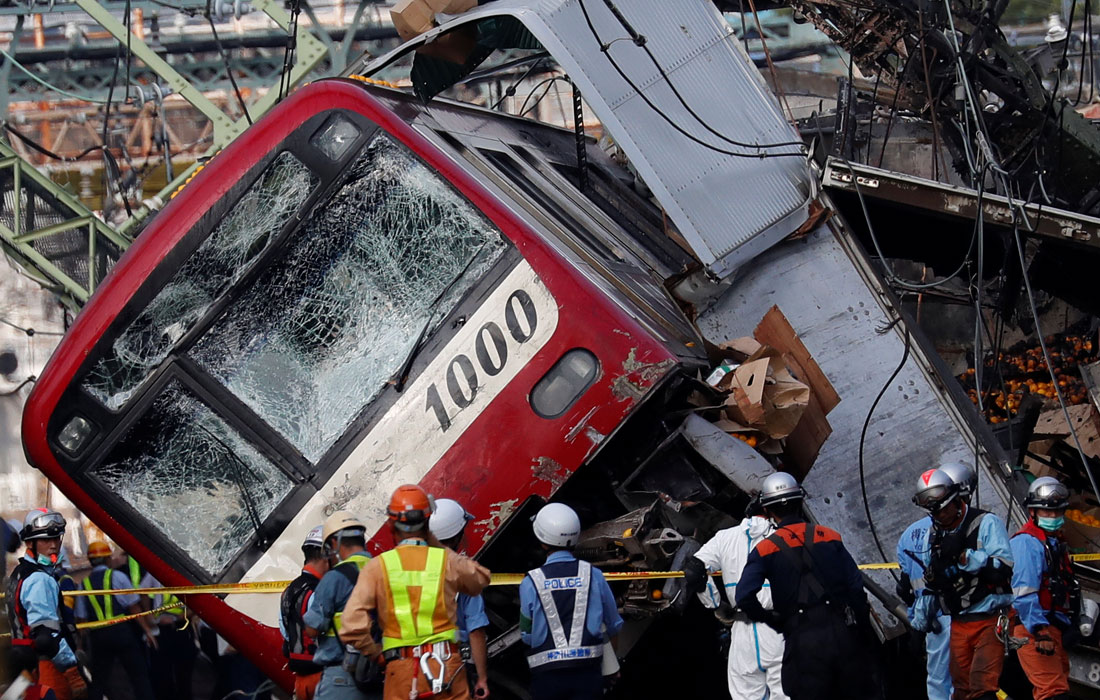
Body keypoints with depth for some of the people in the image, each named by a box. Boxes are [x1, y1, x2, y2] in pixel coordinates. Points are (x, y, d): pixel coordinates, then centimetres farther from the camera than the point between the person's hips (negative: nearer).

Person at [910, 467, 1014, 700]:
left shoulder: (987, 523, -6)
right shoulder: (934, 535, 14)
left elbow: (1004, 568, -17)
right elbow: (930, 584, 25)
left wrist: (965, 557, -25)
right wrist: (921, 619, 23)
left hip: (989, 620, -6)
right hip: (959, 625, 7)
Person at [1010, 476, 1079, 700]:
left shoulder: (1054, 541, 21)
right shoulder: (1027, 541, -12)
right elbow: (1024, 591, -21)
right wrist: (1039, 631, -28)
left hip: (1053, 629, 10)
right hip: (1034, 630, -10)